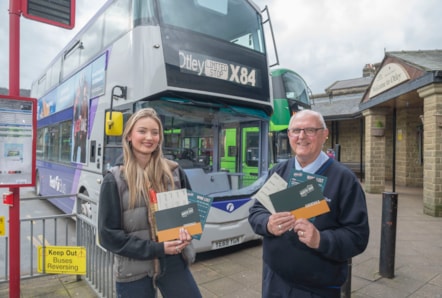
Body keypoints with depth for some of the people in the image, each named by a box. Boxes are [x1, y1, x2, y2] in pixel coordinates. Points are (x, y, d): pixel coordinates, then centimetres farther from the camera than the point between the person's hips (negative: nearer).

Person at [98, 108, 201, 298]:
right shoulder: (114, 180, -8)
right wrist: (156, 248, -15)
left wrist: (186, 231, -9)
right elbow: (108, 235, -8)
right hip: (133, 271, -2)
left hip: (174, 263, 2)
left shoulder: (174, 172, -1)